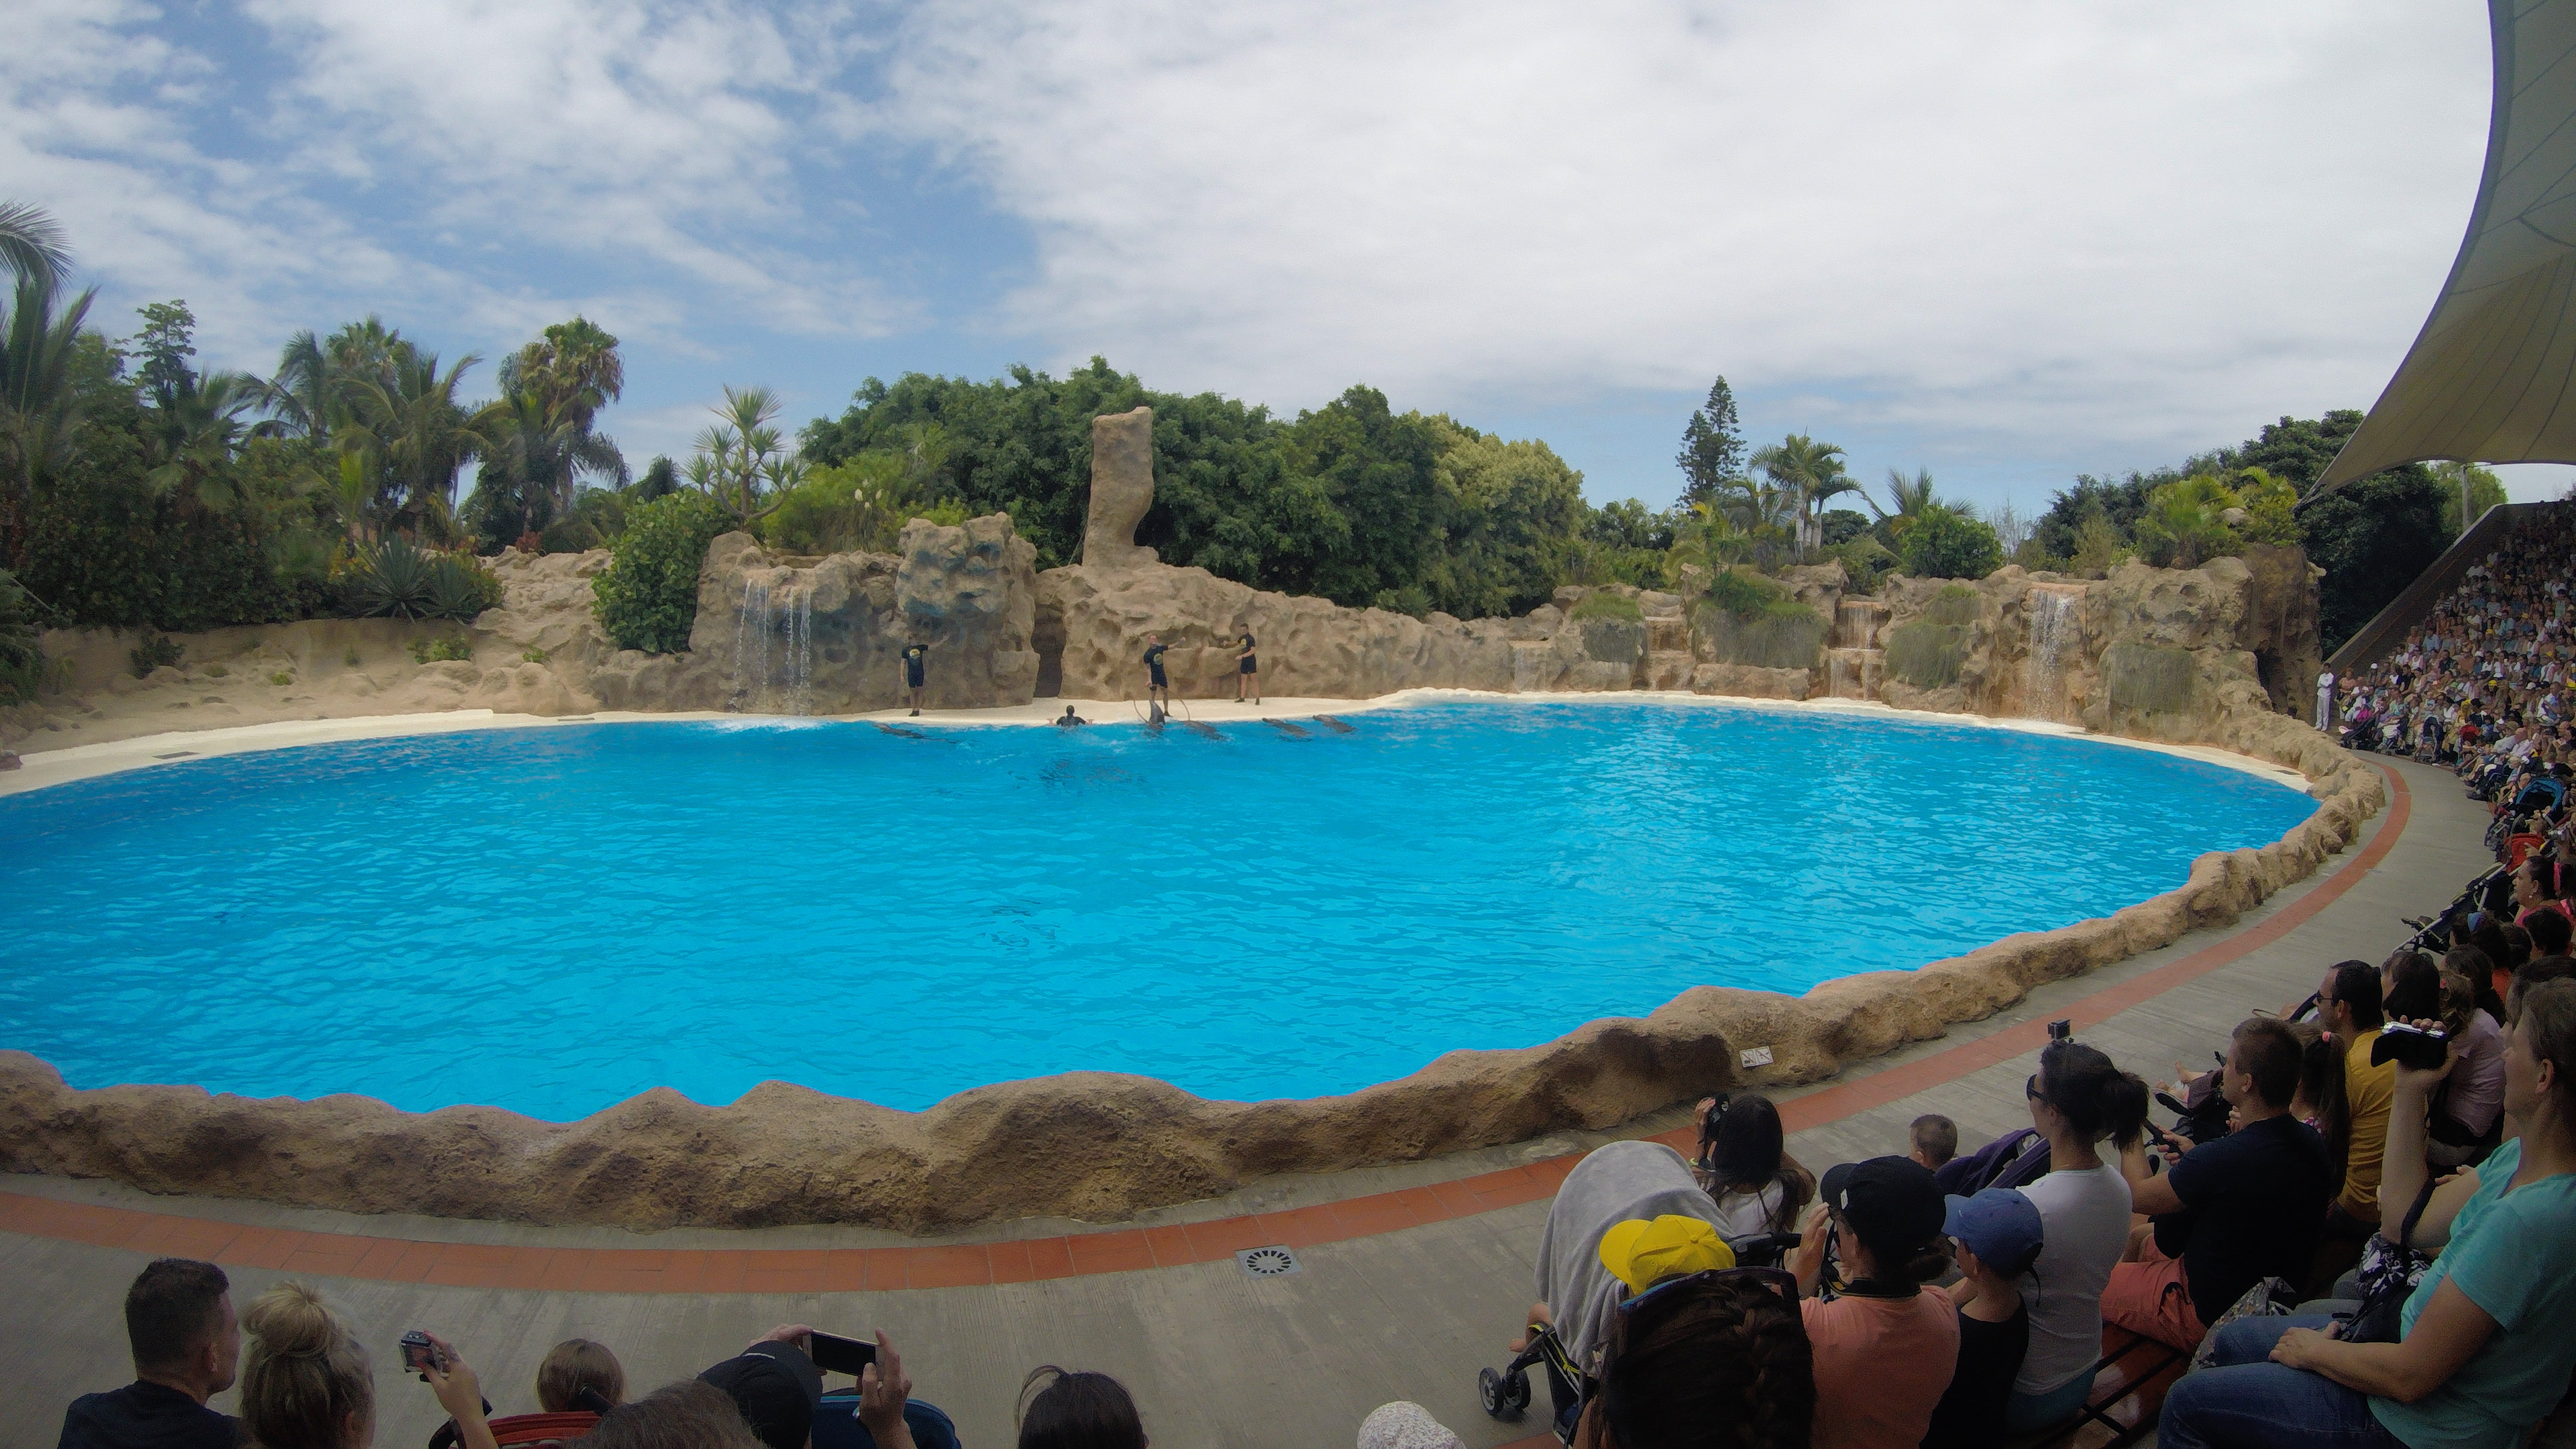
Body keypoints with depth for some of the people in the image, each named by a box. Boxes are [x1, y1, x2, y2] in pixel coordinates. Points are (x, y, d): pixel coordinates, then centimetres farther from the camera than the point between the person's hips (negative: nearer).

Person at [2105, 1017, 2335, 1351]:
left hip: (2208, 1318, -8)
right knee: (2139, 1239, 29)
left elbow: (2138, 1196, -18)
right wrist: (2194, 1157, 5)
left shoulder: (2223, 1159, -35)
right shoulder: (2312, 1145, -10)